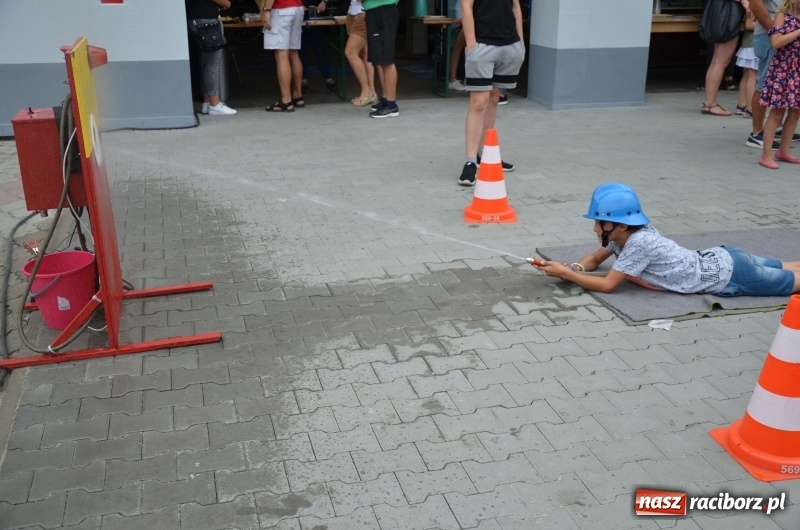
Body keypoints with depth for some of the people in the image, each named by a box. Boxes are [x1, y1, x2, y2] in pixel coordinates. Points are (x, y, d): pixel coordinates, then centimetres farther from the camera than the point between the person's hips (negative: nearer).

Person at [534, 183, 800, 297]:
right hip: (719, 259, 7)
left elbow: (607, 285, -27)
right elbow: (595, 258, 10)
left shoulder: (638, 243, -29)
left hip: (727, 275, -7)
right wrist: (573, 267, -12)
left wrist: (565, 274, -24)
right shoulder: (626, 233, -3)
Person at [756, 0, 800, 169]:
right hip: (783, 69, -6)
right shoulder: (783, 15, -6)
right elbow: (776, 42, -19)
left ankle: (784, 150, 21)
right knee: (777, 113, -5)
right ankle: (766, 155, 0)